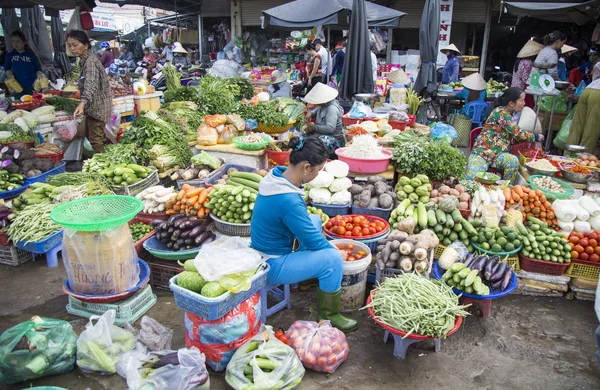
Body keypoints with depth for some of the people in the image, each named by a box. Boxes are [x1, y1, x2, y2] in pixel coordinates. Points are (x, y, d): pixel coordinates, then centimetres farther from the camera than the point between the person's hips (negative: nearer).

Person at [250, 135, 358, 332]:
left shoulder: (279, 176, -5)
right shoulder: (289, 201, -34)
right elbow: (313, 240, -21)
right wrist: (335, 250, -3)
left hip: (270, 247, 10)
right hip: (271, 265, -10)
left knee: (315, 220, 20)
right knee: (333, 259, -20)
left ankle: (308, 274, 35)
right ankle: (327, 316, 2)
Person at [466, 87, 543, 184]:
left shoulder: (508, 114, 17)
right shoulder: (500, 112, -9)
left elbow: (512, 139, 18)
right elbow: (518, 134, -11)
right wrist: (535, 137, 3)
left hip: (498, 153, 7)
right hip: (484, 150, -7)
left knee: (514, 161, -27)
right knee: (472, 178, -27)